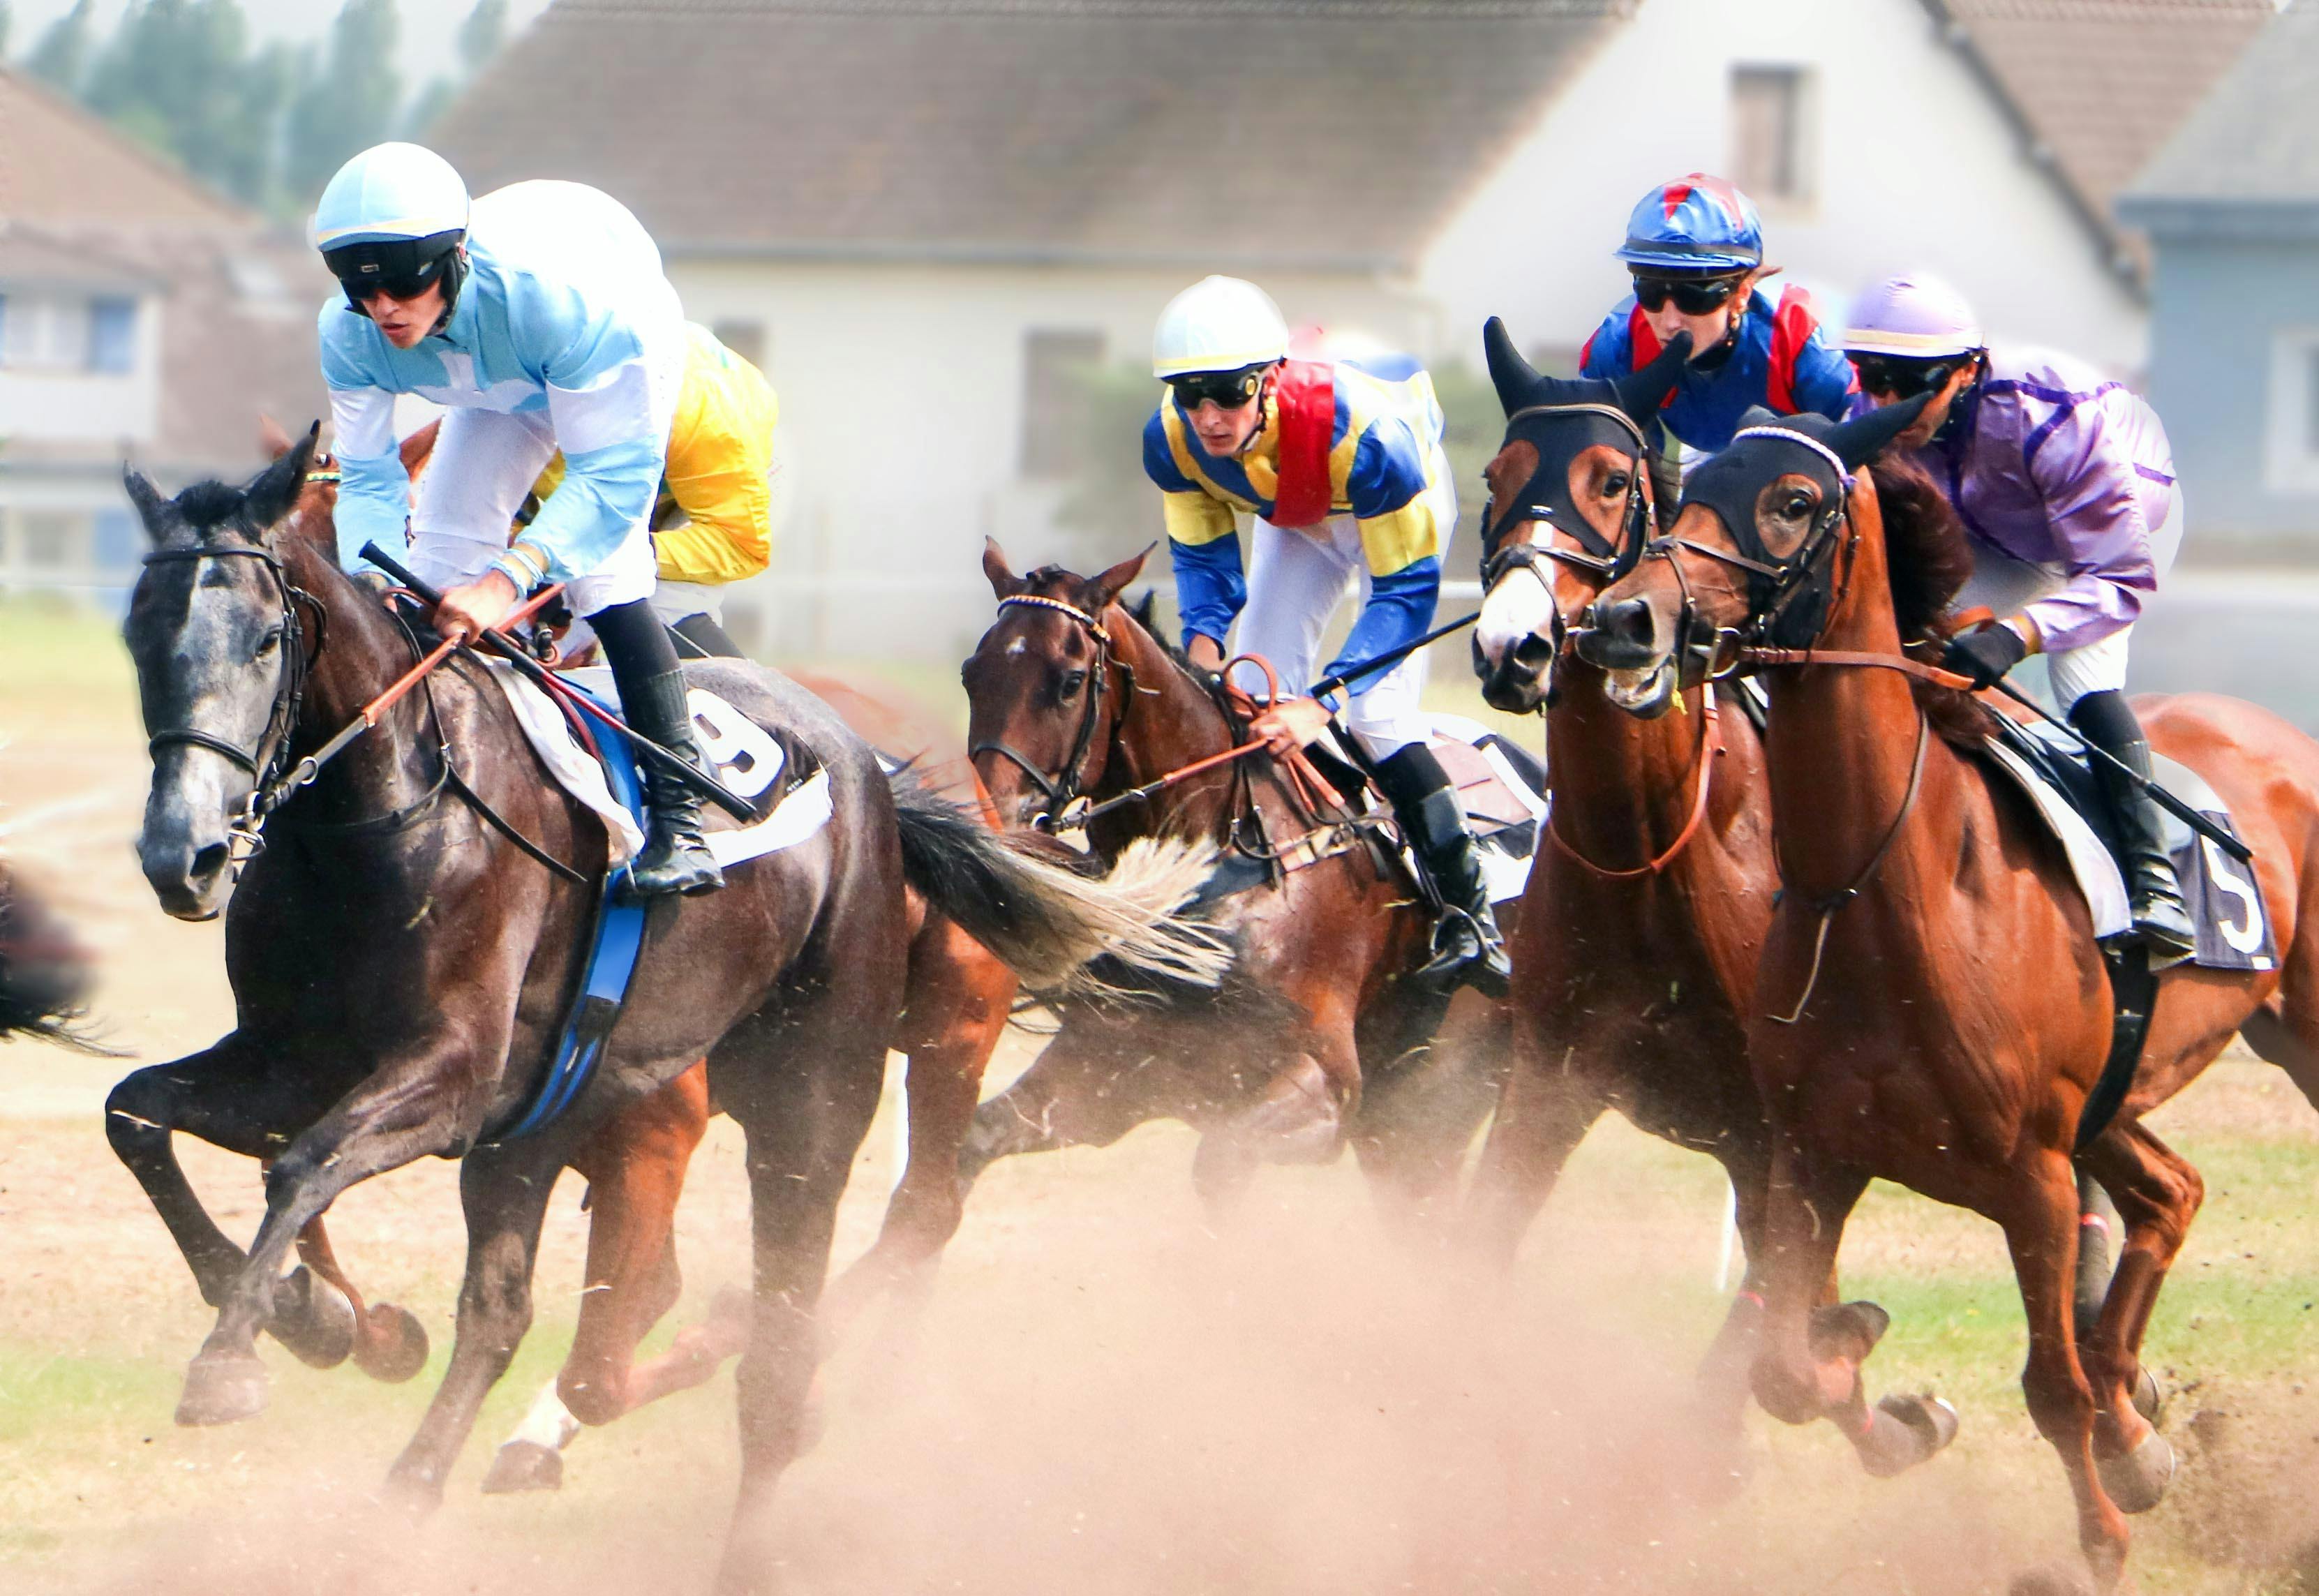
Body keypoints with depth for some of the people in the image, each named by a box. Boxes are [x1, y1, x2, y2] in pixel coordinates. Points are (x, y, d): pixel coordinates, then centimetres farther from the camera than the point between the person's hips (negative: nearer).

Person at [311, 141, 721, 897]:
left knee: (599, 571, -23)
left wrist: (507, 580, -57)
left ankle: (679, 816, -22)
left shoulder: (556, 292, -47)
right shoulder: (350, 333, -31)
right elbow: (368, 478, -20)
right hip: (504, 384, 6)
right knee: (443, 554, -1)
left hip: (628, 347, -6)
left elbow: (617, 472, -45)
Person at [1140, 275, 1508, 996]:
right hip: (1294, 518, 6)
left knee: (1378, 714, -20)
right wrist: (1203, 641, -32)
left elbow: (1407, 591, -38)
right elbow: (1201, 553, -10)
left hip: (1400, 500, -6)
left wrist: (1325, 703, -48)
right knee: (1256, 697, -2)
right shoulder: (1171, 440, -29)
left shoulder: (1361, 430, -44)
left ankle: (1468, 917, -16)